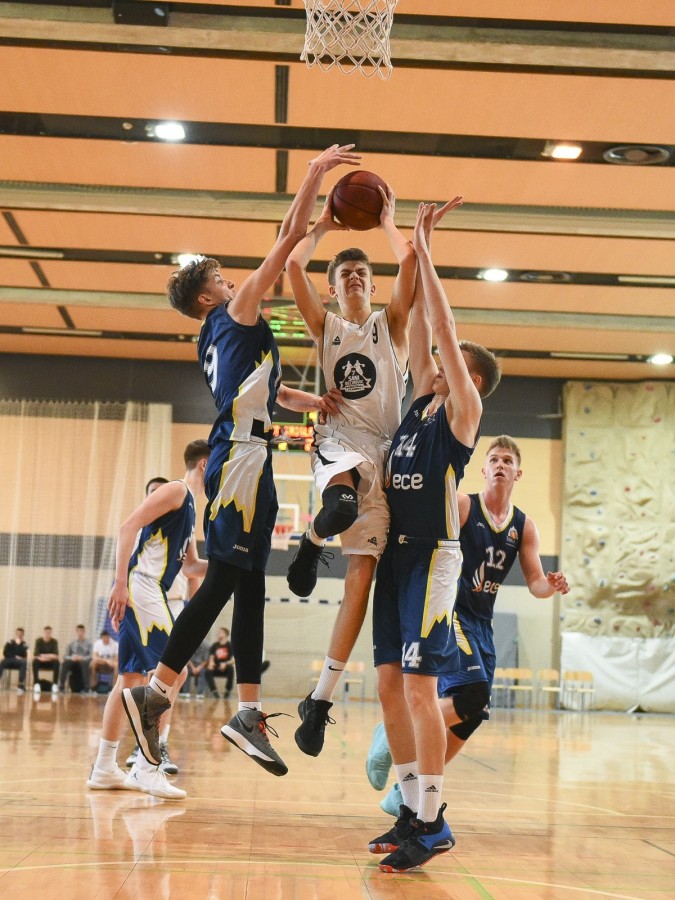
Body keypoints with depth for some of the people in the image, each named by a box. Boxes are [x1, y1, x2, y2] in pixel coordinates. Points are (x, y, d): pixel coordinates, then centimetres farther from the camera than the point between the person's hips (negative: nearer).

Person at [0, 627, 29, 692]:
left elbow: (23, 655, -12)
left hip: (18, 661, 0)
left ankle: (21, 685, -43)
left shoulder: (24, 644, 5)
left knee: (23, 663, -37)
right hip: (8, 661, 0)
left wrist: (18, 644, -16)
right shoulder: (10, 642, 8)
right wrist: (15, 656, -8)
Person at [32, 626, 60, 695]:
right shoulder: (39, 641, -7)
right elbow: (35, 654, -18)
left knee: (57, 662, -33)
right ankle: (36, 684, -34)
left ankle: (55, 684, -33)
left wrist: (50, 656, -41)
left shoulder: (54, 641, -6)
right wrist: (40, 657, -41)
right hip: (41, 662, 0)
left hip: (50, 662, 0)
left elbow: (56, 654, -18)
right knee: (35, 661, -34)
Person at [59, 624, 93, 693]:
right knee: (65, 663, -32)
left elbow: (91, 656, -2)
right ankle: (61, 686, -34)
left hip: (84, 662, -2)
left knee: (84, 664, -38)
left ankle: (86, 688, -39)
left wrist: (82, 658, -20)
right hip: (73, 662, 2)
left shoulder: (88, 643, 11)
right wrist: (71, 658, -13)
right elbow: (65, 656, 10)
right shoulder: (71, 644, 18)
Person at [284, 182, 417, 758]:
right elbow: (294, 265, 3)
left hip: (385, 448, 1)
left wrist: (386, 220, 13)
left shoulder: (391, 324, 15)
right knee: (343, 507, -42)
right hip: (338, 440, -1)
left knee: (362, 572, -6)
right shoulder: (325, 327, 16)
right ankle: (312, 542, -5)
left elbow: (410, 261, 0)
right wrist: (323, 226, 13)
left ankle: (321, 698, -3)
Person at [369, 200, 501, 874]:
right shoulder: (423, 400, 15)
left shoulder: (463, 410, -4)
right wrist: (415, 253, 11)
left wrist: (425, 252, -8)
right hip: (395, 552, 8)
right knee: (390, 684, 6)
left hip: (432, 556, -8)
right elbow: (419, 327, 15)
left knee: (420, 687, -11)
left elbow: (442, 328, -11)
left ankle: (432, 825, -6)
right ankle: (414, 811, 13)